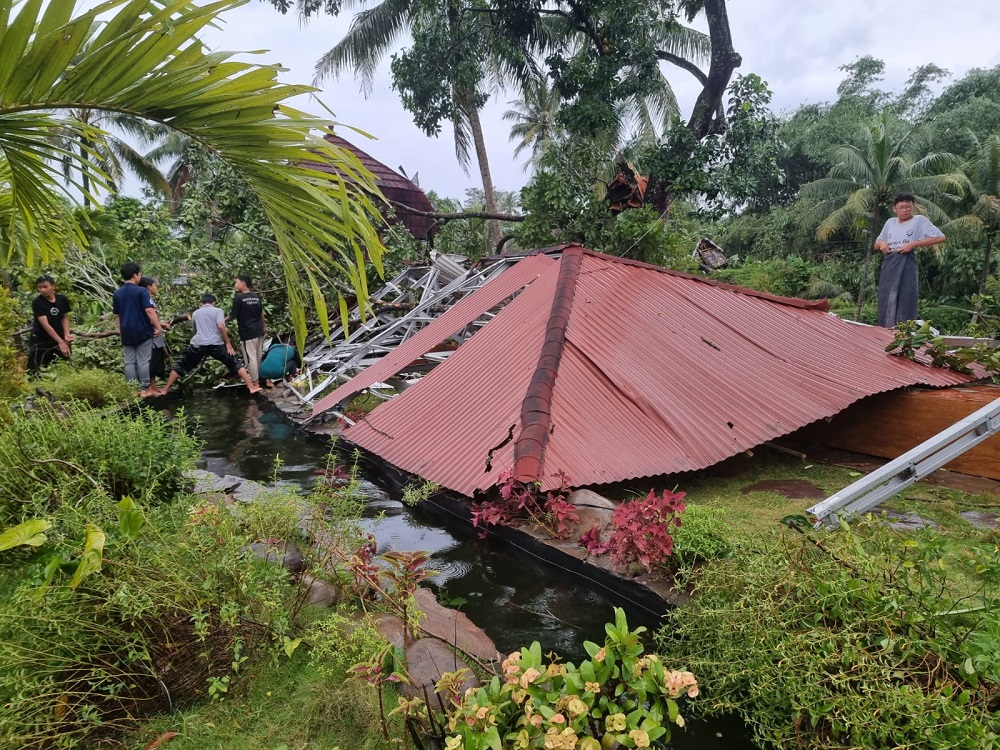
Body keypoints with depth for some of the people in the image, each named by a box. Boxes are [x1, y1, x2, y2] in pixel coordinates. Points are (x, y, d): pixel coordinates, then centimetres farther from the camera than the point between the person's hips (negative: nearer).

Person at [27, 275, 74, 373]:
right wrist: (60, 342, -30)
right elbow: (45, 324, -23)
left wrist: (66, 334, -12)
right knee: (37, 370, -1)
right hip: (40, 341, -4)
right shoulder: (37, 302, -17)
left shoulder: (62, 300, -4)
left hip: (58, 338, 4)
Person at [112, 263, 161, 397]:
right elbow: (149, 310, -18)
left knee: (129, 362, 7)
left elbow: (117, 314, 16)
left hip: (126, 333, 5)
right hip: (142, 331, -5)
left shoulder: (117, 293, 9)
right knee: (143, 361, 0)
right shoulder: (141, 291, -10)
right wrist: (158, 327, -14)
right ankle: (144, 389, 1)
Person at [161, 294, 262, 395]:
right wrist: (228, 344, -6)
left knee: (181, 366, 18)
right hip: (215, 344, -3)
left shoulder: (195, 313, 23)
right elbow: (221, 326, -8)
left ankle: (165, 390, 23)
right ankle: (252, 387, -4)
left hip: (197, 344, 3)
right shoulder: (217, 311, 9)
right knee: (236, 364, 5)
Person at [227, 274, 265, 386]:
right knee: (259, 356, 13)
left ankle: (255, 382, 1)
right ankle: (262, 377, 20)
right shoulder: (256, 296, 8)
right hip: (259, 331, 7)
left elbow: (233, 316, -5)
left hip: (247, 333, -7)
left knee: (251, 358, -2)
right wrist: (264, 326, 31)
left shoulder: (238, 298, -11)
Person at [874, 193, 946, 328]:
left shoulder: (919, 220, 2)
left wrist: (913, 244, -12)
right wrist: (881, 243, 1)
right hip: (888, 265, 5)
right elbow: (876, 244, 25)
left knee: (905, 300, -10)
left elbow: (940, 238, -6)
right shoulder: (890, 222, 16)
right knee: (886, 302, 3)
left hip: (906, 265, -5)